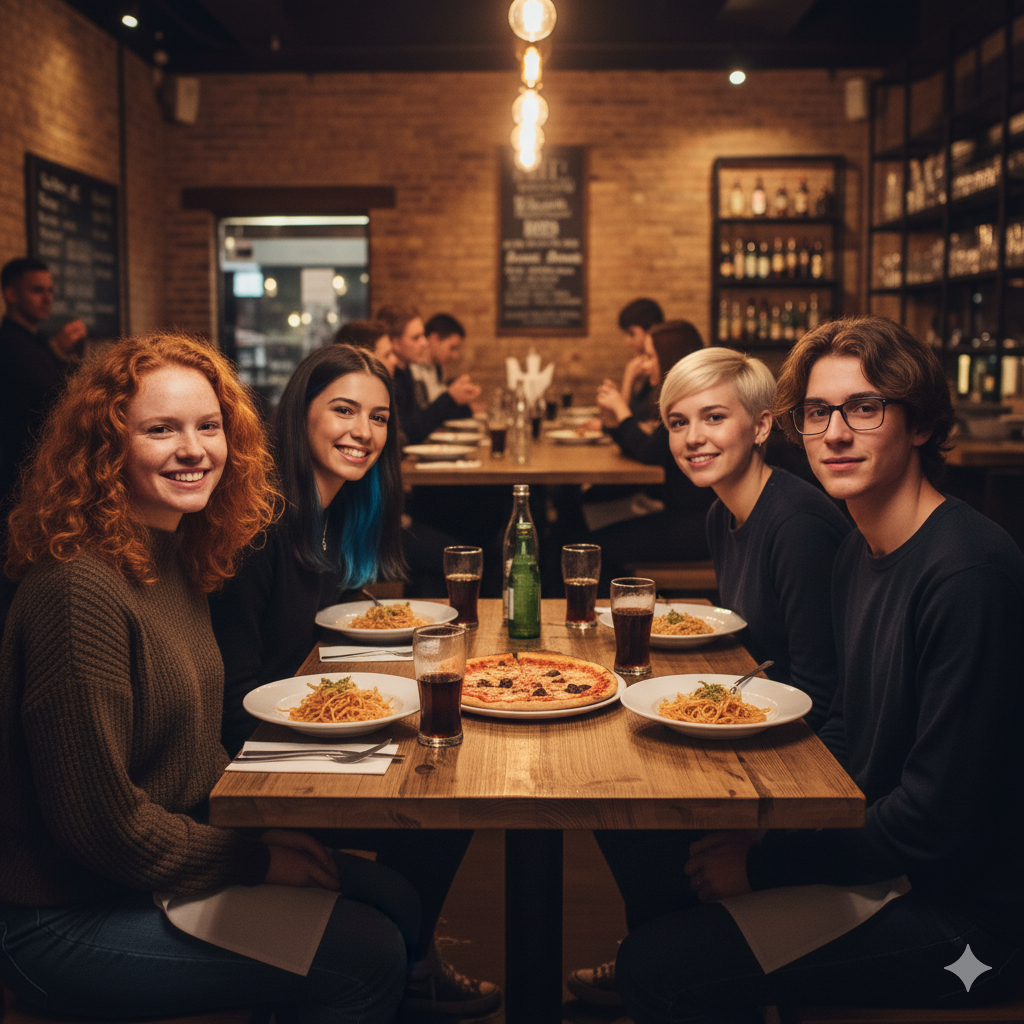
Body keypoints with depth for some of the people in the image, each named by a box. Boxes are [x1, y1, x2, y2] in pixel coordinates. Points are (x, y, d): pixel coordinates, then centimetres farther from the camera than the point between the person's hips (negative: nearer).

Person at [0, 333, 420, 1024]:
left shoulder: (173, 555, 4)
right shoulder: (78, 588, -26)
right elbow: (98, 820, -23)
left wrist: (270, 826, 0)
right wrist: (258, 859, -13)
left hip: (164, 859, 9)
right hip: (69, 921, -8)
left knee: (395, 900, 4)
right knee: (368, 957, -10)